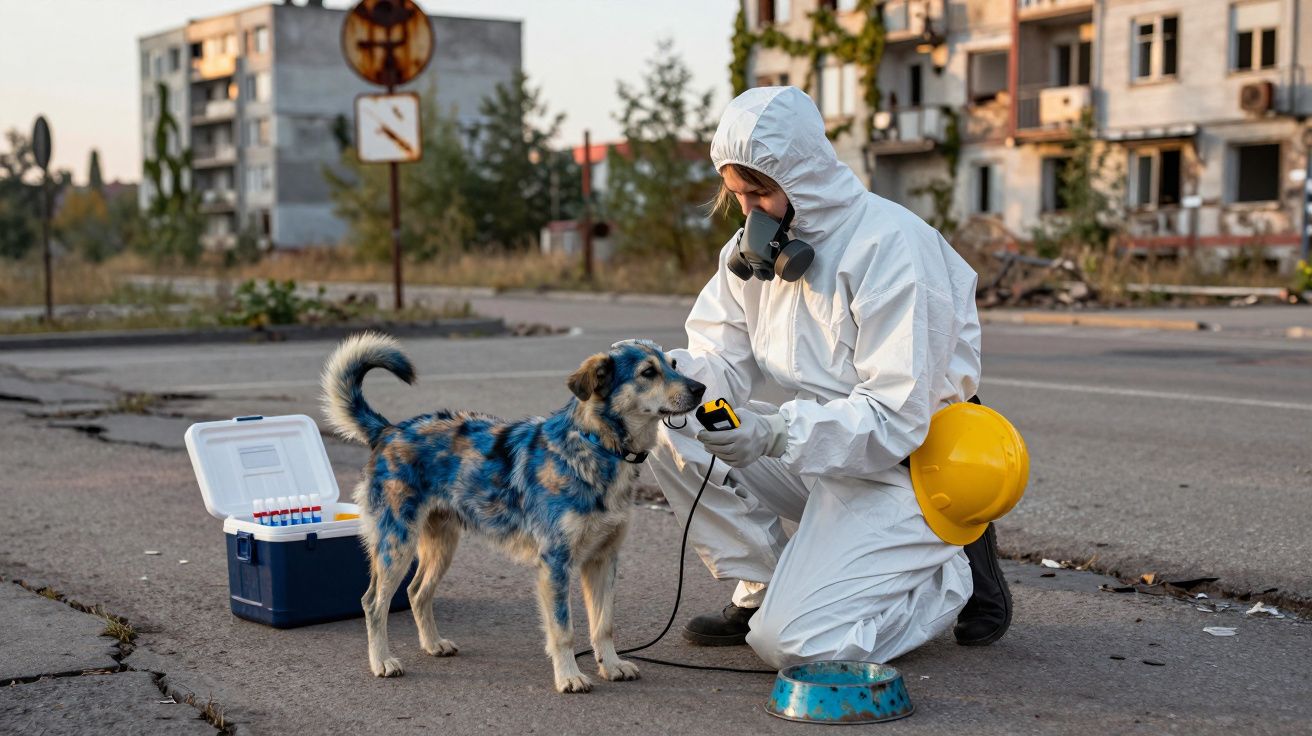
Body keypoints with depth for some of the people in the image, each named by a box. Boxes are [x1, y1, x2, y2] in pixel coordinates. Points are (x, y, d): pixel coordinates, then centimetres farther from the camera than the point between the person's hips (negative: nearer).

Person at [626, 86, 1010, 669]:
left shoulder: (892, 244, -22)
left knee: (790, 641, -20)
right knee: (672, 436, -11)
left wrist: (775, 434, -37)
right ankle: (762, 592, 3)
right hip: (823, 447, 8)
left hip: (908, 465, -8)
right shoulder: (755, 245, 3)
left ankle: (957, 575, 4)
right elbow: (721, 359, 0)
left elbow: (898, 418, -25)